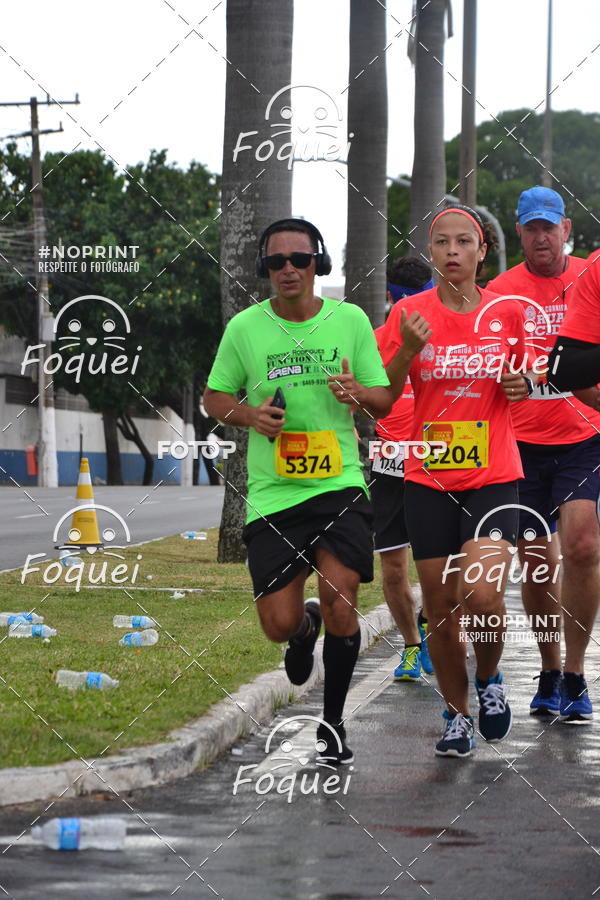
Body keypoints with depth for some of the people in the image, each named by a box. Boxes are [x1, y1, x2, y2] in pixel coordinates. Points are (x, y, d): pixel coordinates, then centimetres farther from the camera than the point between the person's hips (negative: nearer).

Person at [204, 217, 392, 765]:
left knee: (340, 600, -16)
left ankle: (333, 720, 6)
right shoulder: (244, 328, 1)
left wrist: (359, 392, -16)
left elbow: (385, 401, 7)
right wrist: (249, 415, -10)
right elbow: (214, 396, 11)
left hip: (339, 482, -1)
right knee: (278, 625, -3)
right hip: (272, 493, 1)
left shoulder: (350, 320, 2)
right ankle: (304, 627, 38)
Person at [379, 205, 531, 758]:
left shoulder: (507, 313, 2)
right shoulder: (411, 313, -1)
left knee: (484, 595, -18)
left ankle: (489, 680, 11)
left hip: (494, 477, -1)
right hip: (428, 479, 1)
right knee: (440, 608, 3)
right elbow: (382, 396, -4)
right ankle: (457, 717, 22)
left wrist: (520, 386, -5)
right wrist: (408, 350, -21)